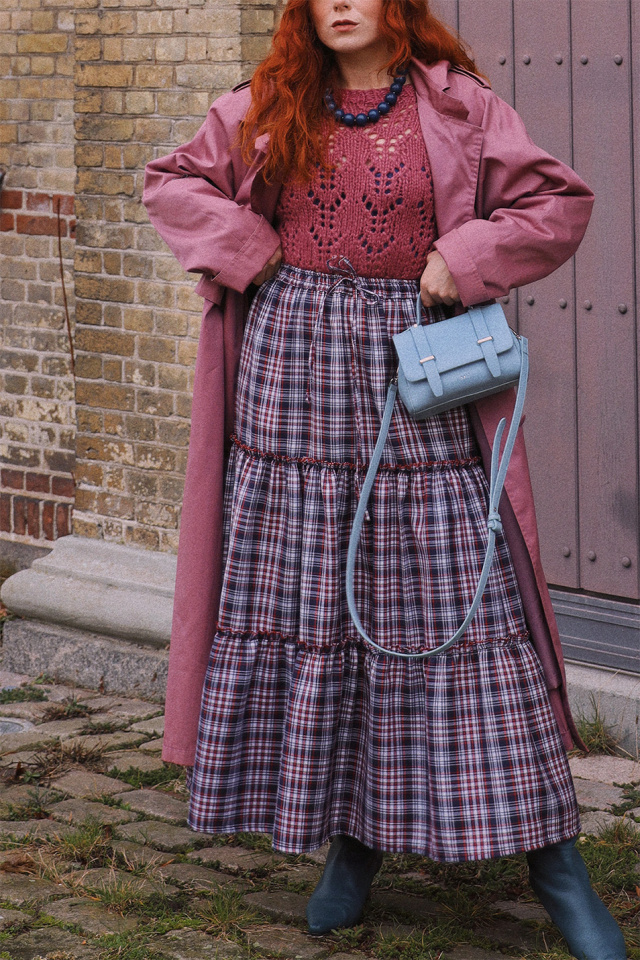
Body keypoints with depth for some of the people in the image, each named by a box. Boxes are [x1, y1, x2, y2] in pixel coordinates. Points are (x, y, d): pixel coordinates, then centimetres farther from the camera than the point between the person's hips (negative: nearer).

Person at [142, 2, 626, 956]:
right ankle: (353, 839, 18)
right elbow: (171, 183, 18)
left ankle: (549, 853, 1)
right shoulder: (266, 110, 10)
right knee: (301, 591, 4)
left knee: (455, 600, -5)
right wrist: (247, 247, 3)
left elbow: (561, 203, 3)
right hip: (294, 365, 3)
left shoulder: (458, 107, 2)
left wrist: (466, 260, -8)